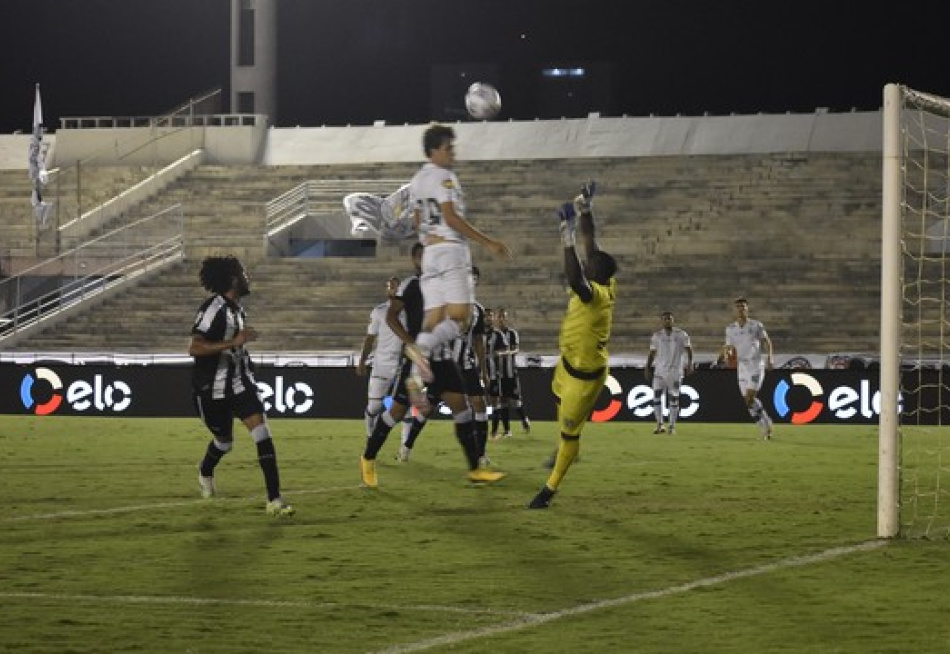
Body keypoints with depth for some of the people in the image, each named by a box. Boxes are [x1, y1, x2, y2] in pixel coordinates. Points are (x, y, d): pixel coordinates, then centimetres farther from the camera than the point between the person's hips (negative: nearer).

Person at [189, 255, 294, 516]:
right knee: (224, 442, 12)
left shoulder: (237, 309, 6)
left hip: (240, 382, 6)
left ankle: (274, 499, -14)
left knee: (262, 433, -12)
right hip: (214, 389, -6)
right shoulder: (213, 308, -21)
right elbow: (194, 348, -29)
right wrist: (234, 342, -34)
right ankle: (205, 472, 49)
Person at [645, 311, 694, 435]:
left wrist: (690, 363, -12)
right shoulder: (657, 335, 6)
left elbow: (688, 348, 1)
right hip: (659, 370, 2)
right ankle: (659, 424, -4)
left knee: (673, 398, 1)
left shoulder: (680, 334, 0)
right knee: (656, 395, -10)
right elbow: (652, 353, 11)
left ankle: (672, 426, 9)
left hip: (675, 371, -2)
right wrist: (648, 368, 6)